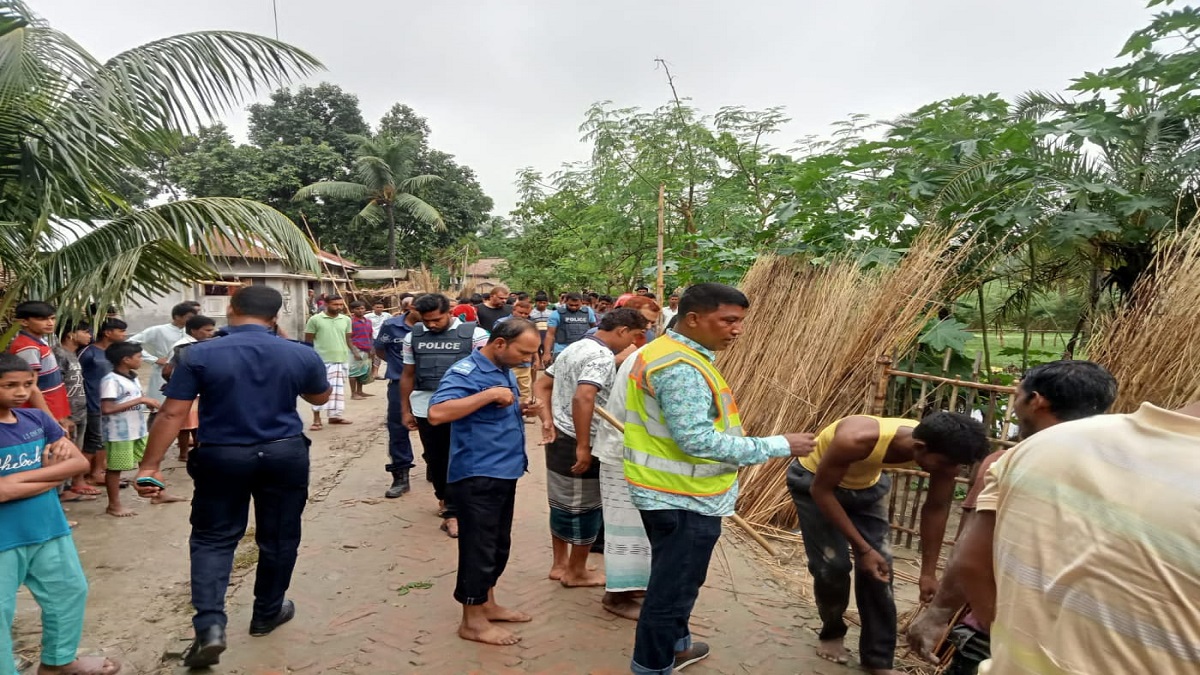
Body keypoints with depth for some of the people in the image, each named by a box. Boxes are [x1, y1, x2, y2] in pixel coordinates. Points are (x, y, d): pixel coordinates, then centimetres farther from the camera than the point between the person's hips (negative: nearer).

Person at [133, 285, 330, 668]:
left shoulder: (199, 356, -8)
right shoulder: (301, 355, -4)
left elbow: (172, 415, -9)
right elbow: (320, 398, 12)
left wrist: (150, 465, -2)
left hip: (221, 458, -1)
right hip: (284, 454, 1)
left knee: (213, 540, 12)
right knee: (278, 536, 16)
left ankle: (210, 627, 0)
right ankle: (267, 613, 31)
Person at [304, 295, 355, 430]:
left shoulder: (346, 320, 7)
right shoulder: (315, 319, -5)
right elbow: (308, 341, 0)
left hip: (341, 360, 4)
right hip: (321, 360, -4)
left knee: (338, 389, 11)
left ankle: (335, 416, 22)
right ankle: (316, 419, 5)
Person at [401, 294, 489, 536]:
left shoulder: (474, 334, -7)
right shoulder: (413, 337, 5)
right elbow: (408, 375, 13)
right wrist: (406, 410, 14)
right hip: (425, 408, 4)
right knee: (434, 458, 16)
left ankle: (452, 512, 11)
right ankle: (443, 496, 39)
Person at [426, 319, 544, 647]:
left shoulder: (505, 371, 11)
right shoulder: (465, 372, -18)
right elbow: (437, 413, -32)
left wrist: (522, 409, 2)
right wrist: (490, 394, -30)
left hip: (504, 472, 9)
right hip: (476, 476, -9)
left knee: (498, 545, 20)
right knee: (478, 547, 2)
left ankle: (487, 604, 36)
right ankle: (472, 621, 17)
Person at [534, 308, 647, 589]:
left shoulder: (573, 348, 12)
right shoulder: (603, 356, -19)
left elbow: (542, 386, 14)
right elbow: (583, 398, -33)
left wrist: (548, 421, 5)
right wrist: (583, 447, -28)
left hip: (559, 439, 9)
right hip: (579, 445, -9)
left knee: (562, 503, 19)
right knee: (586, 508, 7)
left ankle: (560, 564, 32)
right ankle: (576, 572, 21)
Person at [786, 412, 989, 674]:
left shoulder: (941, 451, -26)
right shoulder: (857, 440, -44)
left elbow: (937, 509, -9)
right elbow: (821, 490, -28)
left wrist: (928, 572, -4)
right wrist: (863, 548, -25)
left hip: (866, 484, 5)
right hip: (814, 480, -5)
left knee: (881, 565, -2)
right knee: (833, 564, -10)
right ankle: (831, 634, 19)